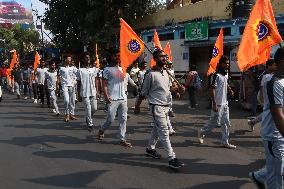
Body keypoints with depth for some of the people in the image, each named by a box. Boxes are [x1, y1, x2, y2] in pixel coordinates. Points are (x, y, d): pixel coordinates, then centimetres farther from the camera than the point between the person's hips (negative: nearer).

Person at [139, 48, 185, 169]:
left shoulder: (166, 72, 10)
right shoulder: (151, 74, -13)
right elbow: (144, 92, -7)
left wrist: (179, 89, 2)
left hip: (166, 105, 8)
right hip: (157, 106, -8)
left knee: (157, 129, 19)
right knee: (164, 132, -10)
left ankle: (150, 149, 37)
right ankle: (172, 159, -9)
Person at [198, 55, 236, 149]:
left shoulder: (226, 76, 11)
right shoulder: (217, 75, -14)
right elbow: (212, 89, -18)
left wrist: (230, 90, 7)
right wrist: (214, 103, -22)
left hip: (225, 103, 8)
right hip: (218, 104, -8)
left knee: (226, 123, 8)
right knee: (214, 122, 1)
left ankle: (225, 142, 14)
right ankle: (201, 132, 22)